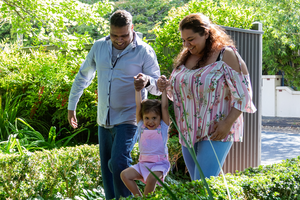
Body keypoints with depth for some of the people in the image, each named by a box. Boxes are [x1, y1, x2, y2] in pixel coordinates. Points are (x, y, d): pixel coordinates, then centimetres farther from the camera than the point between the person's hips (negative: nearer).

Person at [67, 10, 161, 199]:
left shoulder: (144, 51, -9)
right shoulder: (99, 47, 3)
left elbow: (158, 87, -11)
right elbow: (83, 77, 16)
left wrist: (147, 81, -34)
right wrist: (71, 105, 18)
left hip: (128, 120, -5)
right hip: (104, 120, 5)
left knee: (118, 164, -20)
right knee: (107, 169, 12)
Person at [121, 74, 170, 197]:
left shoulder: (163, 128, 2)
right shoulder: (141, 127, 9)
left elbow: (165, 107, -4)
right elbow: (138, 106, 7)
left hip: (160, 164, -4)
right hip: (143, 163, 4)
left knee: (151, 178, -33)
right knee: (124, 175, -15)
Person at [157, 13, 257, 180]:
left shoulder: (226, 55, -9)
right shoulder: (186, 57, 11)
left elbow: (243, 92, -11)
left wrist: (228, 123, -19)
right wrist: (166, 86, 0)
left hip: (215, 132, -7)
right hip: (189, 131, 7)